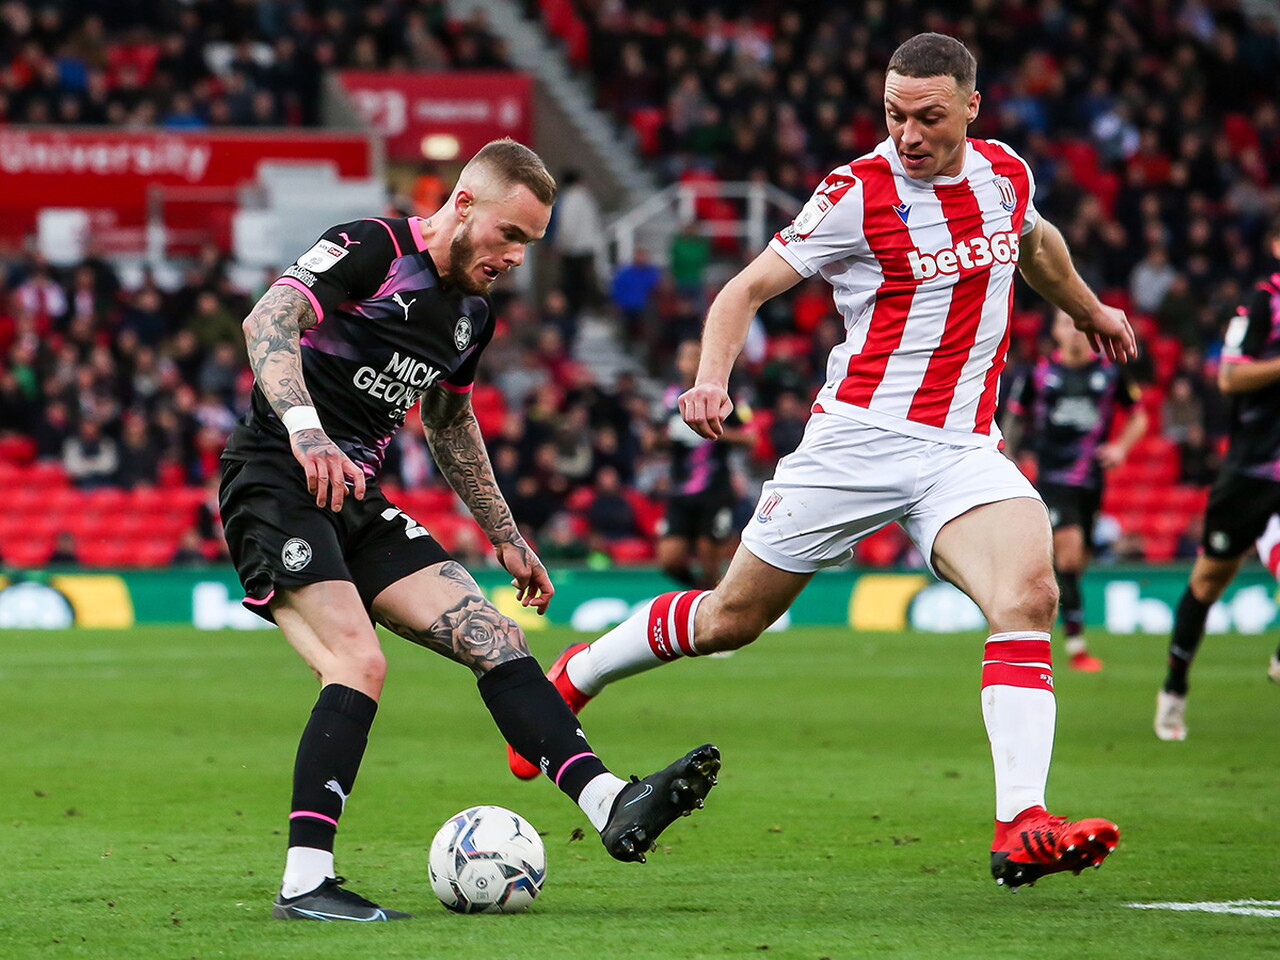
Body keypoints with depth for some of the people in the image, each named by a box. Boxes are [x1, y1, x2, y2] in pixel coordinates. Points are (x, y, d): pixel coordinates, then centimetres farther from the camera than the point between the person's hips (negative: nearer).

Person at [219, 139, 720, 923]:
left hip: (358, 502, 8)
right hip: (277, 483, -8)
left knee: (497, 642, -3)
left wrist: (506, 536, 28)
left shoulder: (472, 315, 13)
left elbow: (450, 423, 30)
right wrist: (304, 429, -41)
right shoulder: (371, 249, -12)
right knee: (359, 665, -25)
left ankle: (612, 806, -9)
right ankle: (305, 882, -25)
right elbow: (267, 322, -26)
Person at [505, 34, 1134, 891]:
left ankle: (1022, 831, -31)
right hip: (859, 436, -3)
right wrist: (713, 378, -24)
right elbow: (749, 287, -6)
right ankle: (572, 679, 31)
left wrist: (1090, 310, 48)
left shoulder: (1006, 173, 7)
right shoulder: (858, 193, -8)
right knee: (733, 618, 5)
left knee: (1030, 593, -24)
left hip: (965, 450, 3)